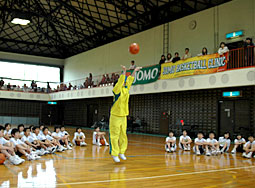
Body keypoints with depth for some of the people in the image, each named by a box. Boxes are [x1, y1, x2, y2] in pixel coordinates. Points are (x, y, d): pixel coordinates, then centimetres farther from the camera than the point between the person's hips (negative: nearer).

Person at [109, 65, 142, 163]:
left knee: (123, 135, 10)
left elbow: (129, 80, 15)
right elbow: (120, 81, -21)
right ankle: (115, 154, 3)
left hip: (123, 116, 7)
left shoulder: (126, 89, 10)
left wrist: (134, 71, 16)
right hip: (115, 116, -7)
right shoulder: (117, 90, -9)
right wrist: (124, 71, -27)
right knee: (115, 136, -3)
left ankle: (121, 152, 20)